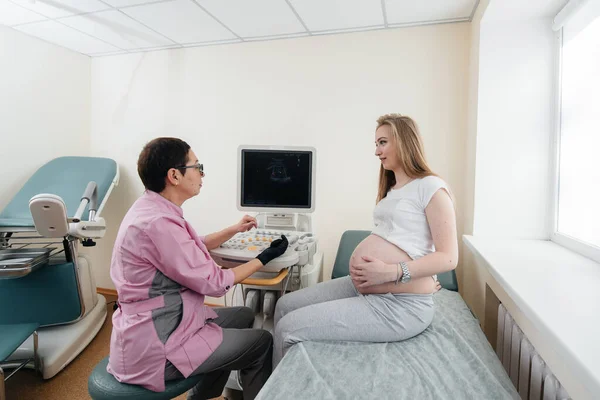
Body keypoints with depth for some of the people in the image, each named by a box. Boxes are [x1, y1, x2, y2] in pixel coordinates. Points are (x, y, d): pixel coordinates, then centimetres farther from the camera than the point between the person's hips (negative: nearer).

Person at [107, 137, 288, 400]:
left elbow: (194, 247, 18)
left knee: (244, 316, 20)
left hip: (157, 323, 10)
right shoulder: (158, 223, -29)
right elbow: (213, 283, -21)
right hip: (153, 347, -9)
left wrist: (234, 230, 15)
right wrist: (264, 258, -10)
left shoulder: (152, 209, 2)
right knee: (262, 342, -1)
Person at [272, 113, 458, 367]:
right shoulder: (392, 189, 18)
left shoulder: (431, 187, -10)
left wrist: (391, 273, -24)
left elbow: (448, 257, -16)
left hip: (399, 306, -9)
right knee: (286, 305, 7)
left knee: (288, 328, -12)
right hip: (363, 288, 9)